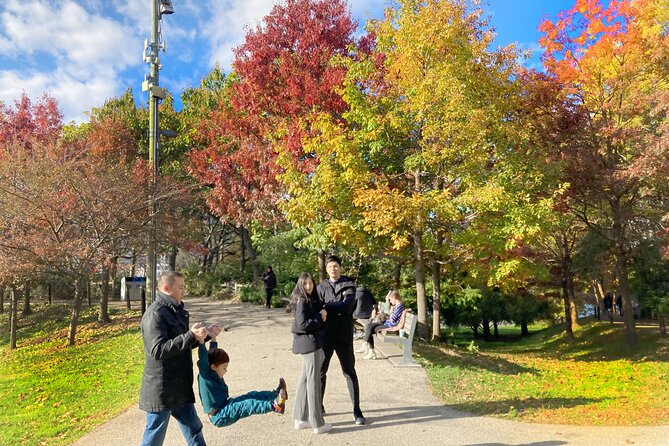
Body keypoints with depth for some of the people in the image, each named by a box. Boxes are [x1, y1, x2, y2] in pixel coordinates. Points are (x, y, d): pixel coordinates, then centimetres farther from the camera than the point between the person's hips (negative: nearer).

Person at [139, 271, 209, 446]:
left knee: (194, 430, 16)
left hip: (180, 387, 9)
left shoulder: (176, 311, 11)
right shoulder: (155, 314, -18)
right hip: (161, 390, -9)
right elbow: (158, 350, -28)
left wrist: (204, 336, 4)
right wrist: (191, 336, -31)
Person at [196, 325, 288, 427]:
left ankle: (275, 394, 9)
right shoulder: (205, 376, -17)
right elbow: (203, 358, -32)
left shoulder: (213, 374, 7)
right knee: (246, 405, -28)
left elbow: (213, 354, 14)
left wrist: (213, 338, 10)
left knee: (252, 396, 2)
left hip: (225, 407, 10)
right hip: (218, 417, -10)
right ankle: (274, 406, -42)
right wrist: (202, 339, -43)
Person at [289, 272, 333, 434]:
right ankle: (318, 424, 6)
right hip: (309, 342, -9)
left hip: (310, 342, 9)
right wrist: (320, 317, -14)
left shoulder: (312, 300, 12)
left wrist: (321, 316, -7)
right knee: (313, 381, -2)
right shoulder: (302, 301, -15)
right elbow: (302, 324, -23)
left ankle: (300, 418, 24)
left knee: (305, 378, 15)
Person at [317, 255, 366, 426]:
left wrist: (327, 307, -16)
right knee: (320, 371, 10)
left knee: (349, 372, 5)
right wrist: (337, 309, -17)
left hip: (344, 336, -2)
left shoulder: (349, 285, 0)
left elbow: (347, 306, -15)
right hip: (325, 335, 2)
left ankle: (357, 411, 14)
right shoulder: (321, 287, 6)